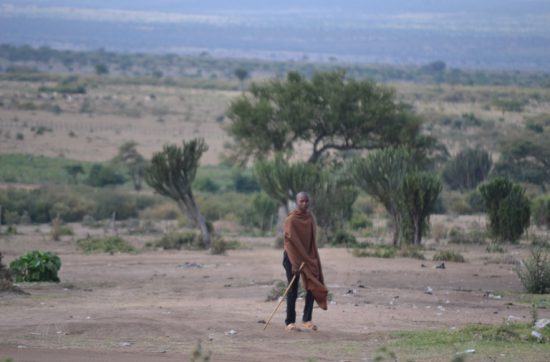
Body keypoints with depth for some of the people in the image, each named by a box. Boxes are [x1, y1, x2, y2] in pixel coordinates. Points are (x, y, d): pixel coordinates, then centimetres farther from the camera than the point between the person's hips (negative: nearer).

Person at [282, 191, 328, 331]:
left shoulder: (309, 217, 5)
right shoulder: (291, 220, -16)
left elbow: (312, 239, 11)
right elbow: (290, 242, -18)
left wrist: (313, 257, 6)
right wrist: (295, 263, -21)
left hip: (308, 257, 6)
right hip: (293, 257, -6)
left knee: (313, 287, -1)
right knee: (293, 290, -3)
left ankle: (307, 320, 6)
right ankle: (290, 322, 3)